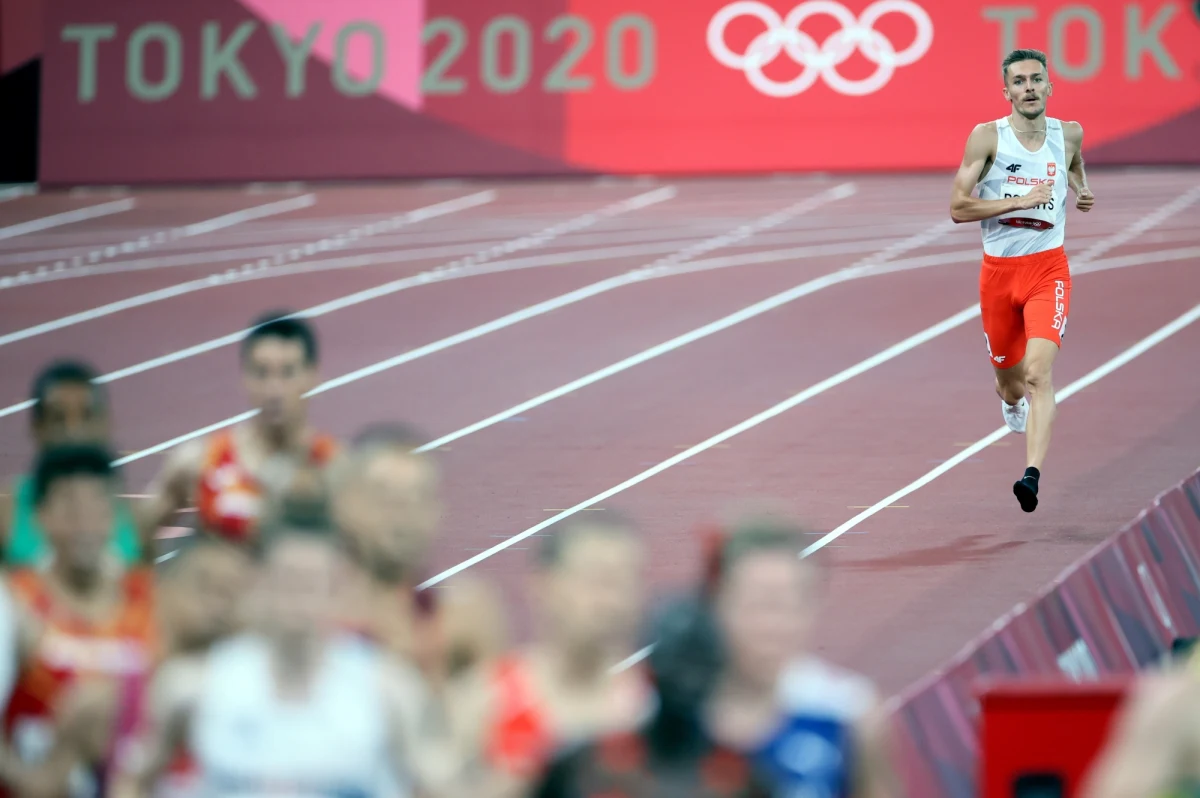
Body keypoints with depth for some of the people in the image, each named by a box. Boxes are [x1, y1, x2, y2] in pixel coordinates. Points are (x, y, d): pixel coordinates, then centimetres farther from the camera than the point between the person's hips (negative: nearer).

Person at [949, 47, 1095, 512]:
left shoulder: (1069, 134, 3)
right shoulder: (987, 137, -6)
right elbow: (958, 207, -11)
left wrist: (1081, 195, 7)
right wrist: (1021, 200, -19)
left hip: (1048, 269, 0)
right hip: (998, 270, 0)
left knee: (1039, 371, -22)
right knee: (1010, 382, 15)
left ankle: (1032, 475, -31)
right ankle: (1013, 403, 54)